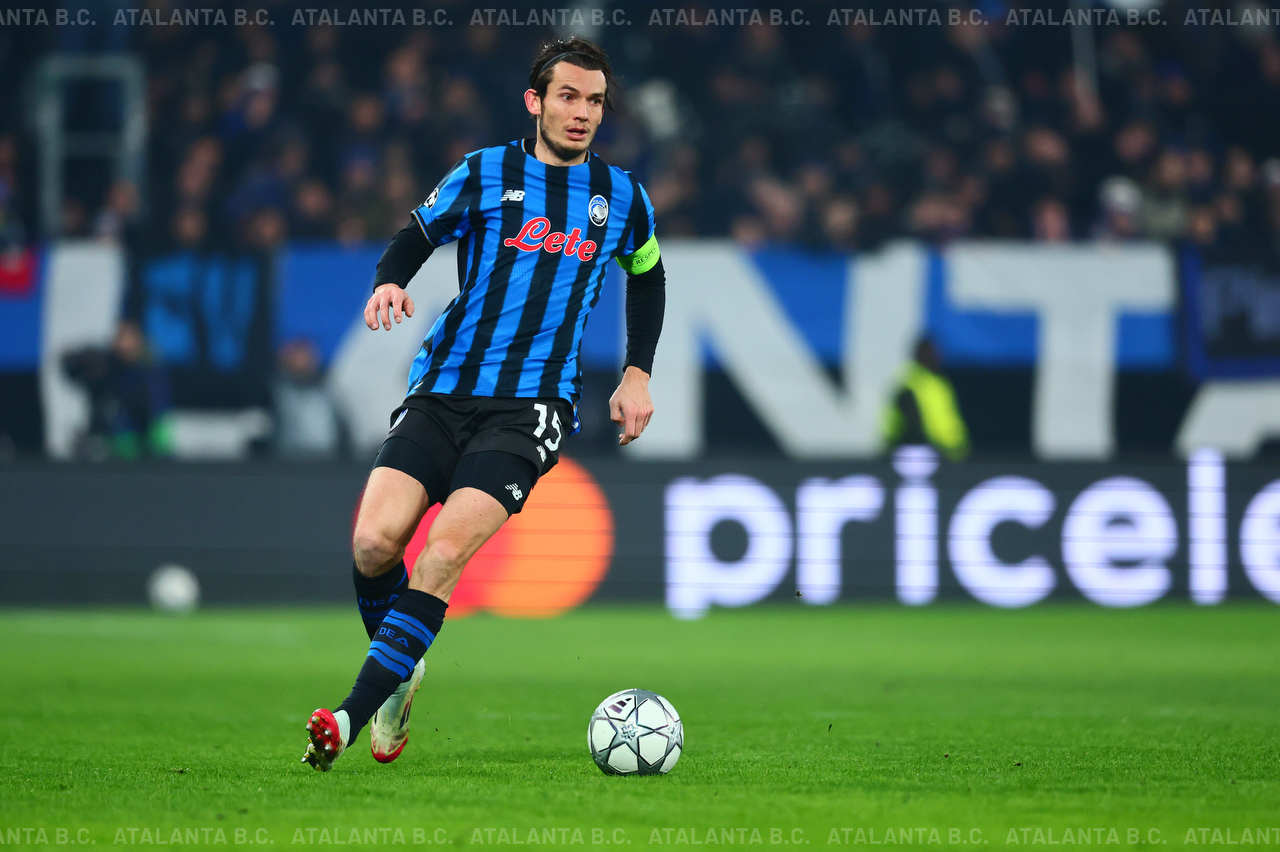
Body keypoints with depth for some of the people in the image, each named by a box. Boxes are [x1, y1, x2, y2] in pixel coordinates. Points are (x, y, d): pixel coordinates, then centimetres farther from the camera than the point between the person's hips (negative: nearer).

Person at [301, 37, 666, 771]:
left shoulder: (622, 196, 12)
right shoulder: (483, 174, 6)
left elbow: (648, 275, 28)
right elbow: (418, 236, 12)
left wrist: (638, 374, 20)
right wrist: (389, 283, -10)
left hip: (532, 407, -1)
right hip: (442, 392, 1)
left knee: (445, 552, -22)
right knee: (374, 540, -18)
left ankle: (350, 720, -21)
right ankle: (399, 675, 12)